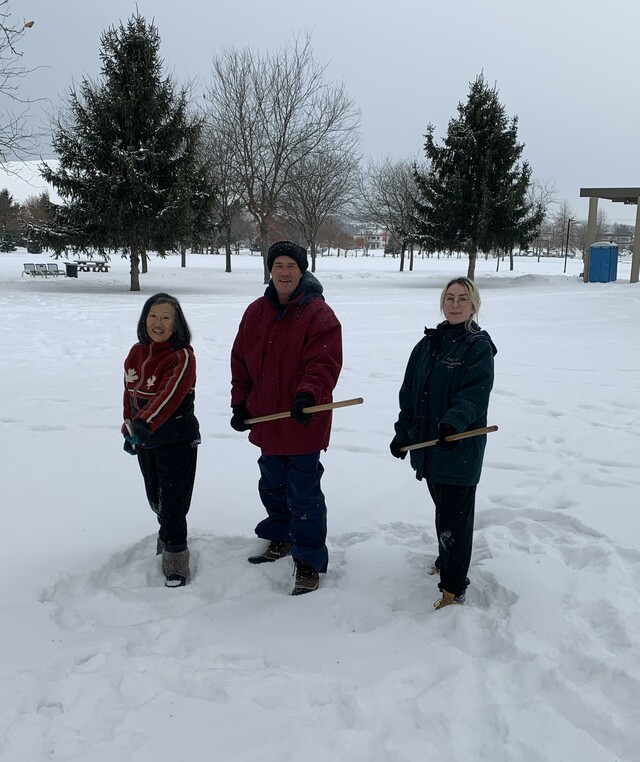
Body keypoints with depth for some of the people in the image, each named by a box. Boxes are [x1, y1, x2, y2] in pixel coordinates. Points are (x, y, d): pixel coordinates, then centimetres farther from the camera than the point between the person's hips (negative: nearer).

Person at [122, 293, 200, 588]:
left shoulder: (182, 356, -18)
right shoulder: (136, 353, 5)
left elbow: (168, 396, -30)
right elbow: (130, 391, 15)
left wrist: (142, 426, -39)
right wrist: (130, 425, 14)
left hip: (177, 439, -7)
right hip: (145, 439, 7)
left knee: (173, 500, -4)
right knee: (154, 496, 20)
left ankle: (175, 555, 9)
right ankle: (169, 533, 45)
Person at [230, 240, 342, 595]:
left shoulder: (318, 314, -12)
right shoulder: (256, 312, 6)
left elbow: (324, 364, -21)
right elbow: (240, 362, 11)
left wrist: (308, 394, -37)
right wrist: (240, 404, 5)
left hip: (303, 423, -6)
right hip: (266, 420, 7)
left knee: (304, 494, 0)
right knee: (272, 486, 22)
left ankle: (309, 561, 14)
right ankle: (280, 538, 43)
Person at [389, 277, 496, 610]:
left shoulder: (479, 346, -9)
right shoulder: (428, 344, 10)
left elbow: (474, 394, -21)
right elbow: (409, 392, 12)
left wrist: (454, 422, -37)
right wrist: (402, 432, 7)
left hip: (461, 448, -6)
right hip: (428, 444, 6)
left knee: (454, 516, -1)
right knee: (443, 507, 22)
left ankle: (453, 588, 9)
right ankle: (446, 560, 42)